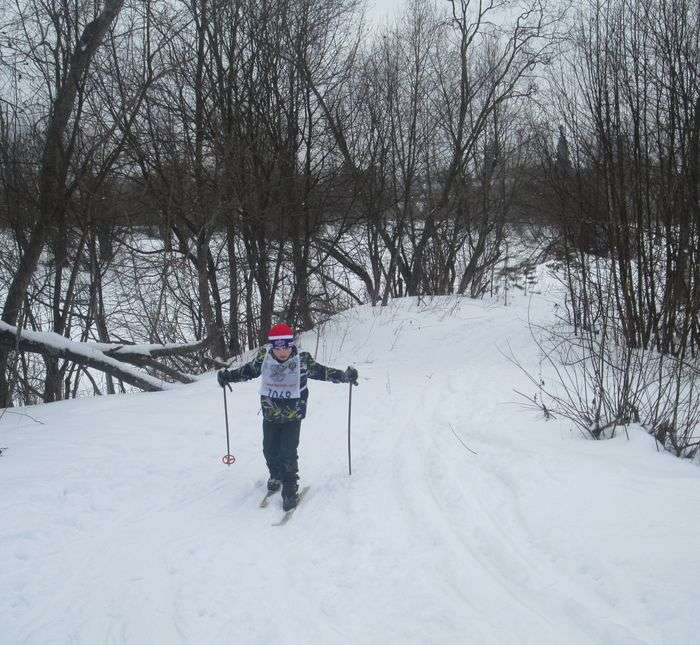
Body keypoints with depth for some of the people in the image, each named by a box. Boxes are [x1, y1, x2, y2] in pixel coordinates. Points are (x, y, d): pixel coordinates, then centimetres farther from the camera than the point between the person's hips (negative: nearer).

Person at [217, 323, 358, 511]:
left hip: (293, 415, -3)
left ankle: (290, 489, 7)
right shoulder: (264, 357, -9)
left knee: (288, 453, -9)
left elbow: (322, 371, -3)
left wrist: (345, 376, -12)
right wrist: (228, 376, 5)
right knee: (270, 450, 12)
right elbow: (248, 370, 8)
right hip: (270, 414, 3)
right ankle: (276, 476, 42)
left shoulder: (303, 360, -14)